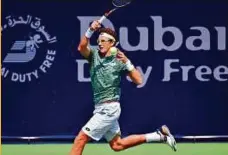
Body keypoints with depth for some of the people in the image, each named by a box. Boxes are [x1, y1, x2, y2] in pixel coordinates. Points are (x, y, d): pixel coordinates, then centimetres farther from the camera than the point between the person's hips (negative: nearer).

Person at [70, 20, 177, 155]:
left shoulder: (119, 61, -9)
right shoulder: (94, 55, 4)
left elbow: (139, 81, -14)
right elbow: (82, 48, -18)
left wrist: (127, 62, -24)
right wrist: (91, 31, -31)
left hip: (109, 109, -7)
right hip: (101, 108, 7)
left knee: (81, 139, -10)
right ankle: (159, 136, 25)